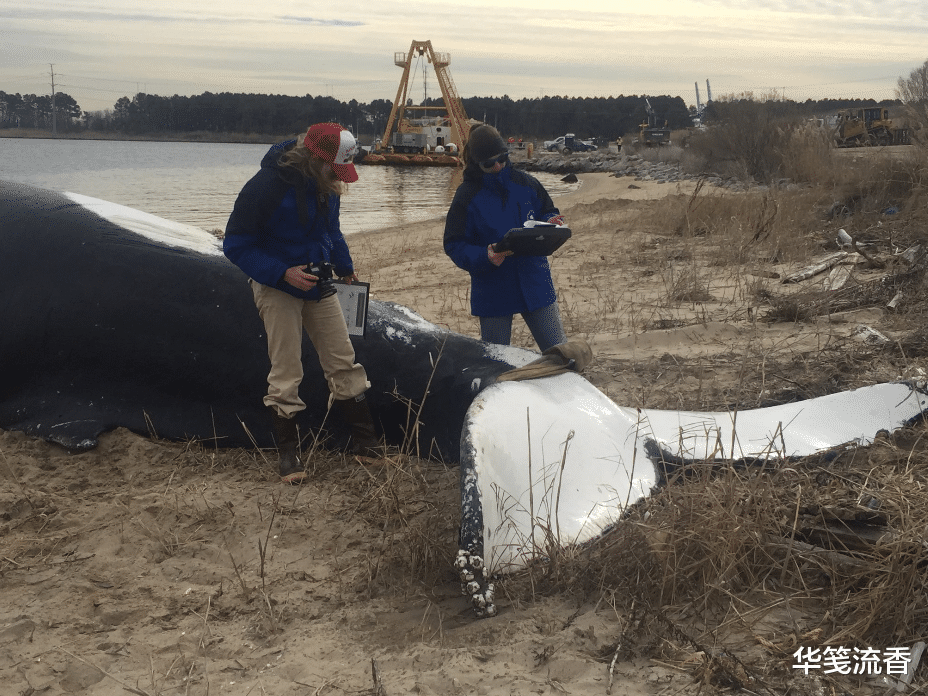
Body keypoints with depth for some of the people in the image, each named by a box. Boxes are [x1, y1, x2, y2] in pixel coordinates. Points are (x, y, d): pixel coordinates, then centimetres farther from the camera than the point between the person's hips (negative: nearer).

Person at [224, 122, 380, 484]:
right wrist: (283, 273, -25)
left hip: (318, 284, 6)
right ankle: (288, 452, 13)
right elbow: (236, 246, -17)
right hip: (277, 288, -6)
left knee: (343, 362, 7)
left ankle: (365, 441, 17)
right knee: (286, 373, -1)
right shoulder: (266, 186, -22)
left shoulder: (326, 185, -2)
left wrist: (344, 268, 8)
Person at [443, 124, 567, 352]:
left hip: (535, 283, 2)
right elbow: (454, 245, -7)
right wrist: (484, 256, -26)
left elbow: (548, 212, 16)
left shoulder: (526, 183, 2)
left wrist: (552, 223, -9)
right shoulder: (467, 195, -5)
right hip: (493, 293, -2)